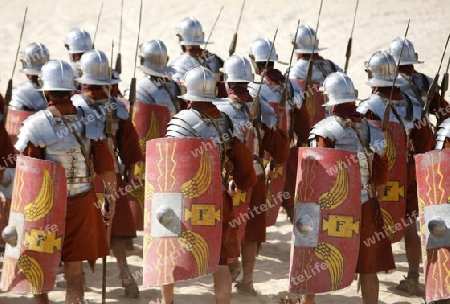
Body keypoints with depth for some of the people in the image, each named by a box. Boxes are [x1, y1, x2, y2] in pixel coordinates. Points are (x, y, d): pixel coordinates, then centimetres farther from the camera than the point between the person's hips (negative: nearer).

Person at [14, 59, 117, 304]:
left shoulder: (36, 125, -15)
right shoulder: (90, 122, -5)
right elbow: (107, 168, -3)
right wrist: (112, 201, 8)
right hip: (81, 203, 3)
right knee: (74, 269, 11)